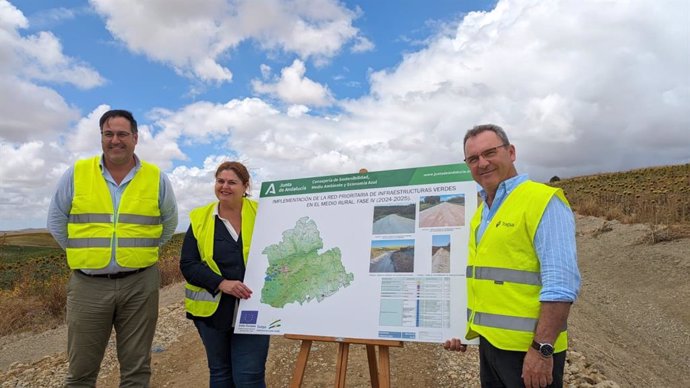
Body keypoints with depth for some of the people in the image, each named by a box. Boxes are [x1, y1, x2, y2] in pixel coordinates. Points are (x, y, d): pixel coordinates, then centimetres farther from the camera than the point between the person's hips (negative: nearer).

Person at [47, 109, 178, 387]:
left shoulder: (156, 179, 1)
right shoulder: (76, 174, 1)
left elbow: (169, 224, 14)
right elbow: (56, 221, 12)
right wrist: (84, 252, 9)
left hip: (140, 285, 0)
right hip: (88, 285, 0)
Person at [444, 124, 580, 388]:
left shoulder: (543, 201, -13)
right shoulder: (481, 212, 11)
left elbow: (561, 283, -20)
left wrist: (542, 347, -23)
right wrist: (462, 327, 12)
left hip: (528, 347, -7)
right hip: (488, 341, 8)